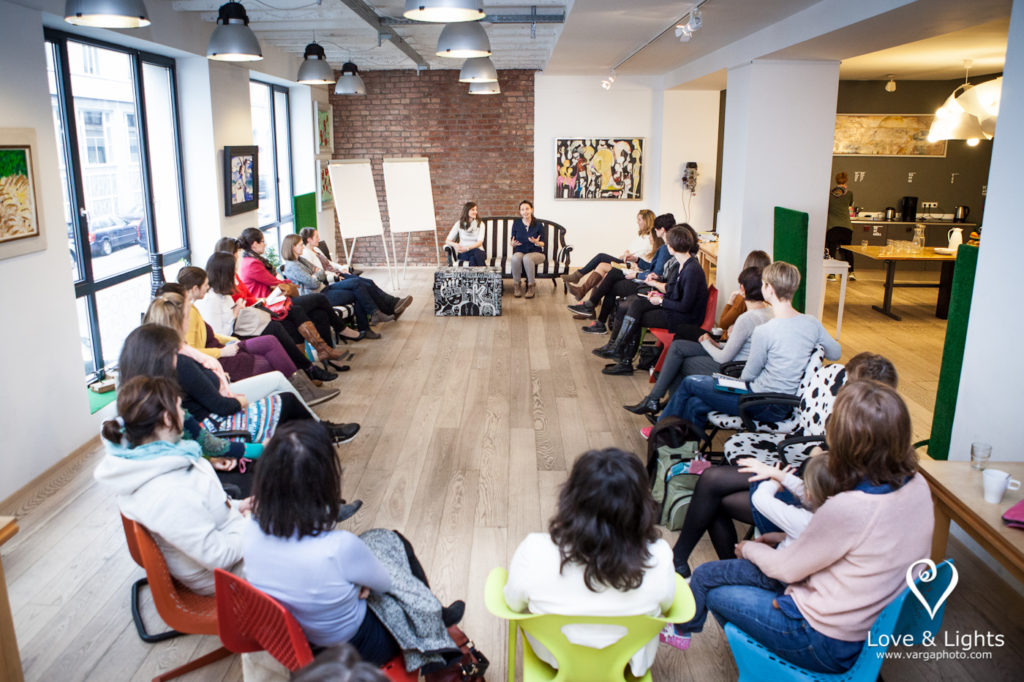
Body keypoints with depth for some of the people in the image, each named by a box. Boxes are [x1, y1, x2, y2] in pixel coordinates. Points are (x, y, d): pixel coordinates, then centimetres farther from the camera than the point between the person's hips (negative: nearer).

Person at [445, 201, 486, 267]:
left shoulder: (480, 224, 4)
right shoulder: (459, 224, 6)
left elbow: (479, 242, -6)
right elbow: (448, 240, 3)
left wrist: (467, 248, -23)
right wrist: (455, 244, -21)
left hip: (478, 250, 0)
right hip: (463, 253, 0)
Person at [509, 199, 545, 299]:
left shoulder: (538, 225, -2)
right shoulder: (516, 223, 4)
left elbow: (542, 244, 0)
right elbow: (512, 241, 10)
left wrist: (536, 242, -22)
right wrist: (513, 243, -14)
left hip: (536, 253, -2)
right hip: (520, 252, 2)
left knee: (527, 258, -38)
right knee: (515, 258, -35)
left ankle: (531, 286, -21)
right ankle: (516, 285, -16)